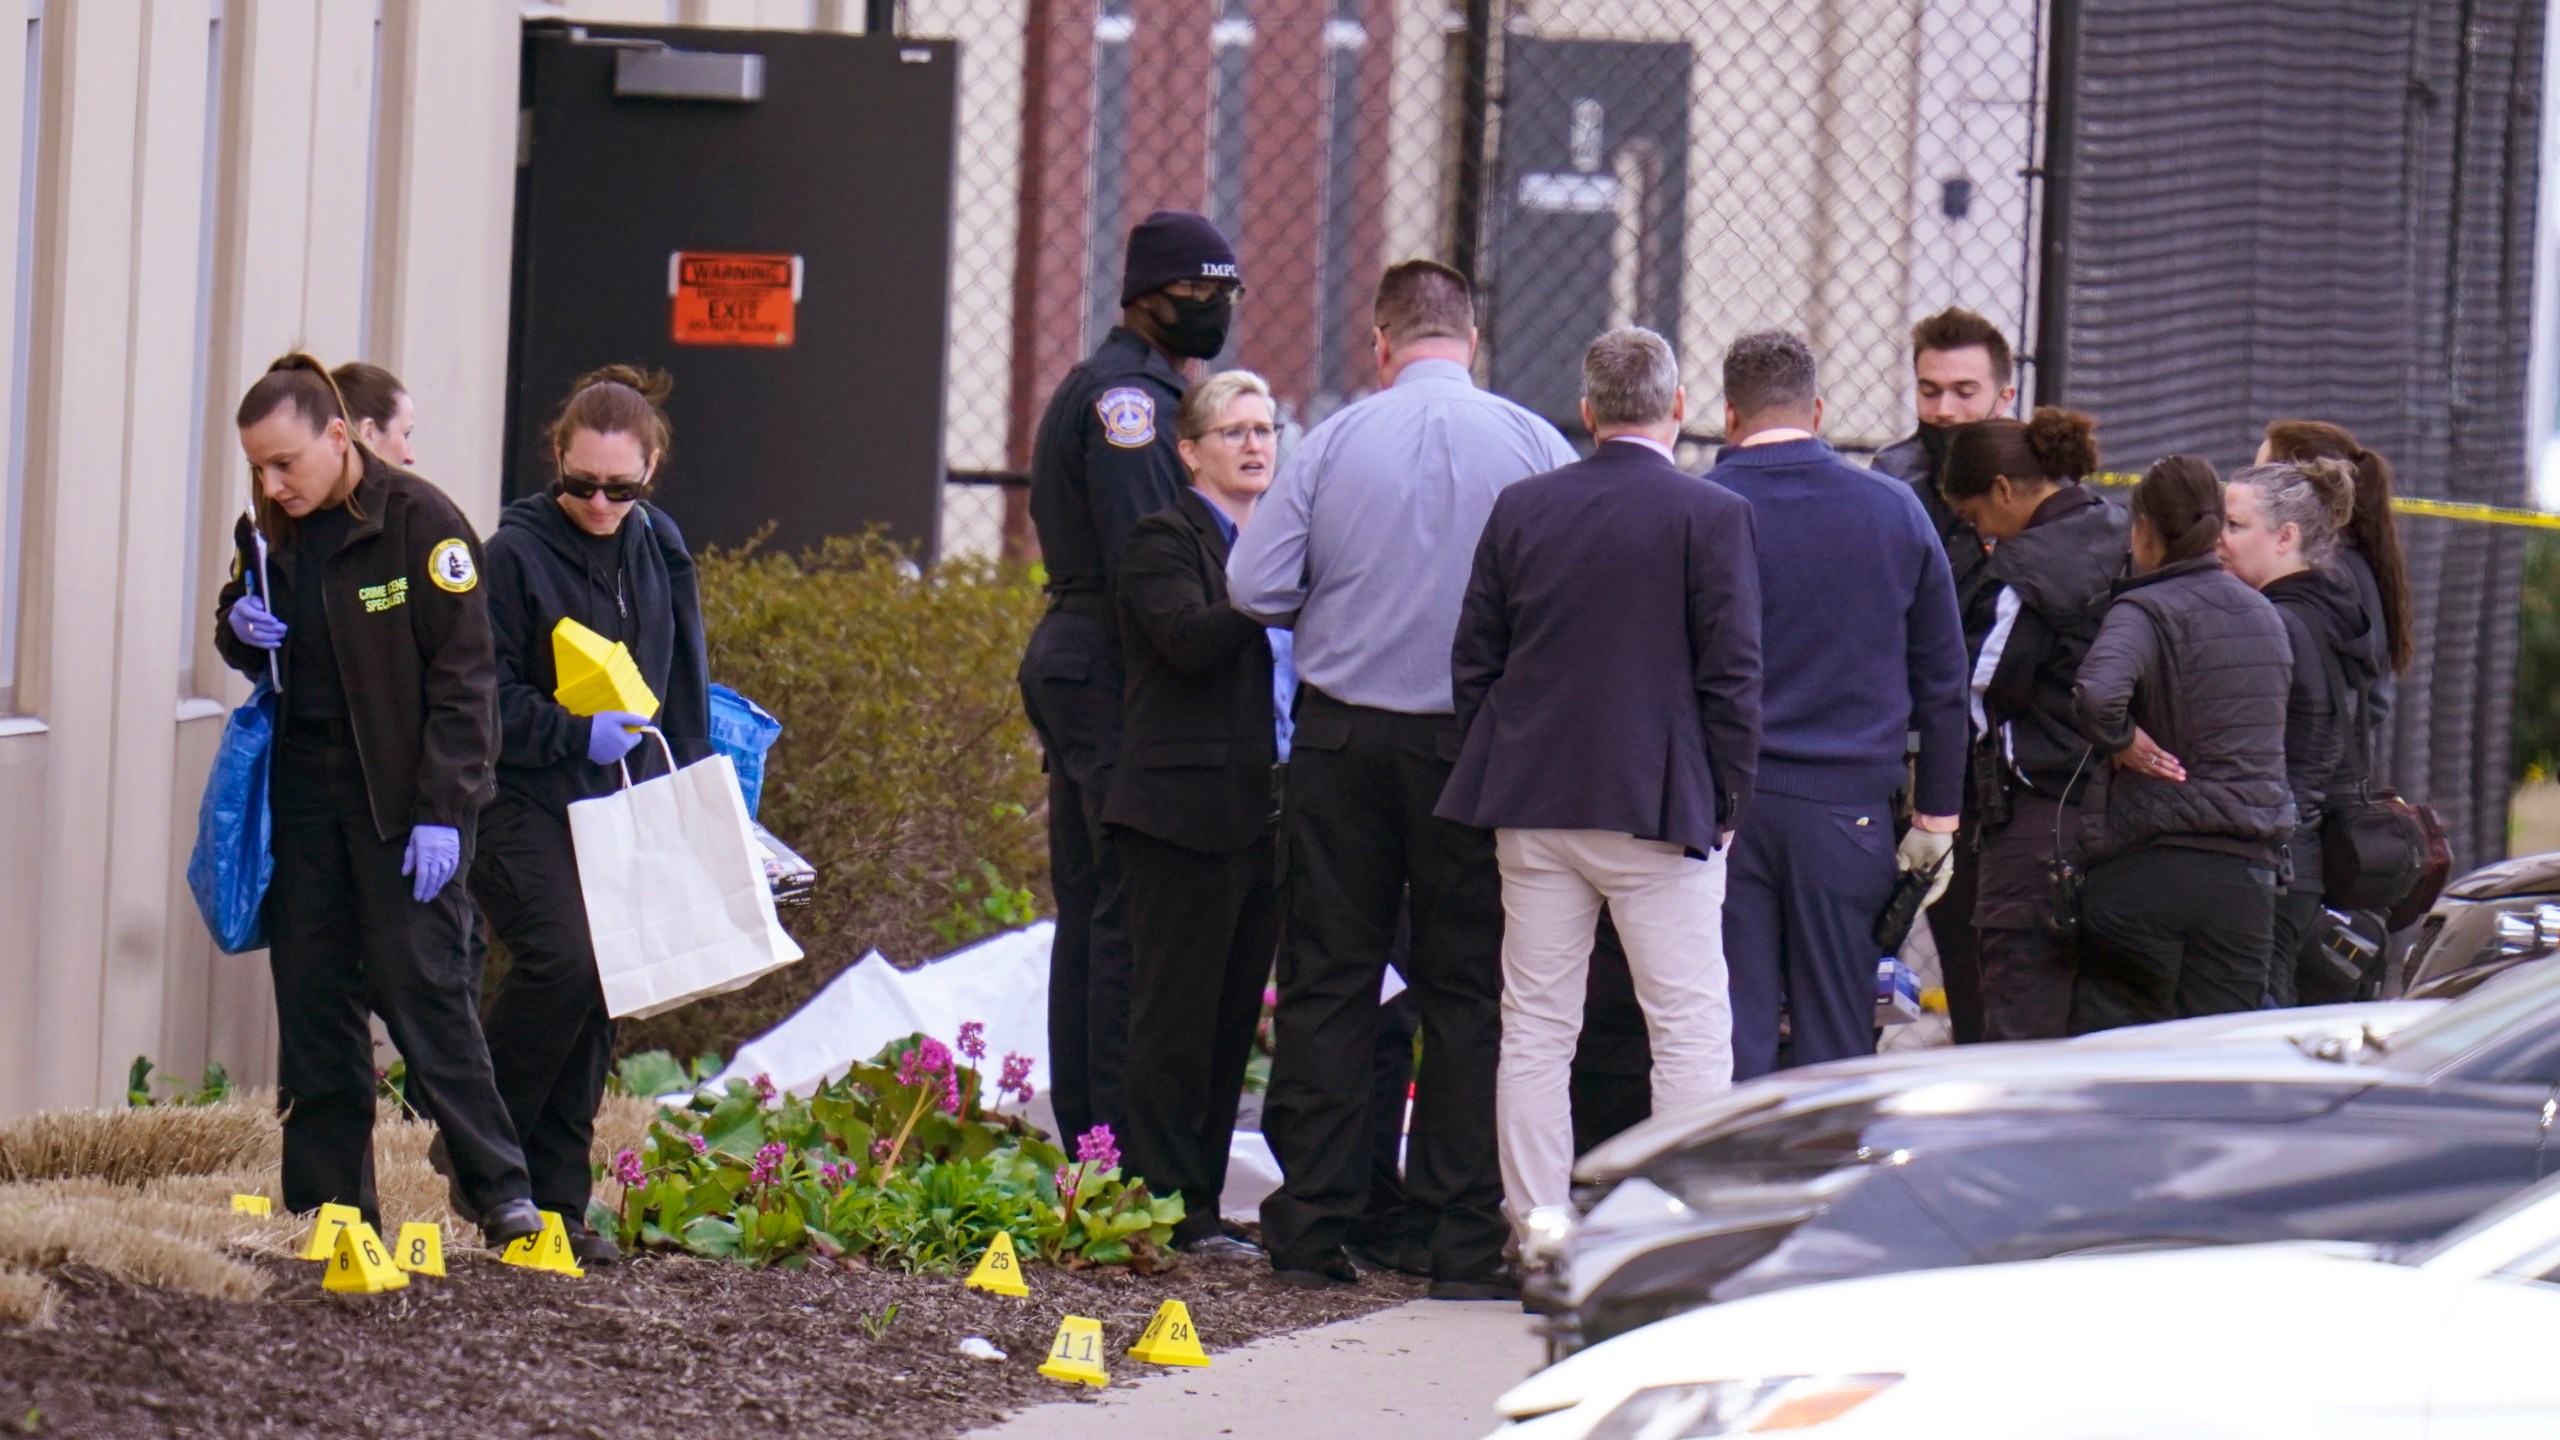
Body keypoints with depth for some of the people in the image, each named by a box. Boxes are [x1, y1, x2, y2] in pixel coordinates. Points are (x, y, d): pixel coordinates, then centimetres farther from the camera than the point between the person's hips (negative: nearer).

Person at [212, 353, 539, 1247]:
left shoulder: (420, 522, -12)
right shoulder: (272, 533, 8)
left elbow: (462, 676, -13)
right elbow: (244, 639, 24)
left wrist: (441, 812, -18)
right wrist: (240, 628, -2)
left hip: (402, 795, -6)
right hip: (304, 787, 6)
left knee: (423, 987, -11)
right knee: (311, 992, 4)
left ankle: (500, 1193, -5)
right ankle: (328, 1201, 9)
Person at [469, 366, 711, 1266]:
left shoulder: (660, 551, 9)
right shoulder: (516, 553, -9)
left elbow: (685, 686, 18)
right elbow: (484, 695, -10)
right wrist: (578, 735, -21)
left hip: (621, 804, 6)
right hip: (523, 804, -6)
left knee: (600, 995, 3)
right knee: (562, 960, -24)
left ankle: (557, 1205, 9)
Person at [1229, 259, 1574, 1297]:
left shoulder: (1332, 442, -2)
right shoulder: (1534, 447, -3)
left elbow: (1254, 589, -5)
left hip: (1343, 735, 1)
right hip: (1478, 740, -1)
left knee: (1327, 980, 6)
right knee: (1468, 990, 4)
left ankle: (1310, 1230, 6)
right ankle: (1462, 1239, 1)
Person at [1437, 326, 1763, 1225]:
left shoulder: (1521, 509, 5)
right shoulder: (1711, 516, -7)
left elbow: (1472, 662, 9)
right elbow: (1732, 677, -9)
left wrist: (1499, 781, 15)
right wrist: (1726, 804, 0)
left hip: (1533, 811, 4)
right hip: (1658, 806, -4)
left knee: (1535, 1033, 7)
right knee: (1690, 1032, 0)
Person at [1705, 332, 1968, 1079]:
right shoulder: (1894, 510, 5)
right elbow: (1942, 680, 9)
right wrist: (1935, 816, 14)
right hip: (1847, 806, 1)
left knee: (1729, 1037, 1)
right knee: (1838, 1039, 6)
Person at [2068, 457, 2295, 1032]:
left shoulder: (2146, 612, -10)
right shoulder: (2265, 617, 13)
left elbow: (2097, 693, -30)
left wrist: (2121, 743, -11)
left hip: (2144, 864, -6)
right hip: (2248, 871, 6)